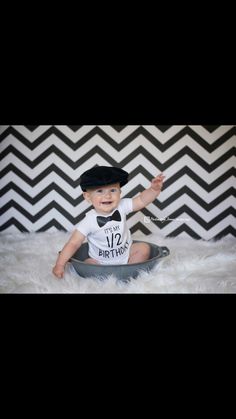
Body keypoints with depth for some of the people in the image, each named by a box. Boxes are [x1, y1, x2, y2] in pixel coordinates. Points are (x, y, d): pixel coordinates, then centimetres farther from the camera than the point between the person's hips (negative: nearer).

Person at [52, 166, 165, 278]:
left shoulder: (122, 207, -14)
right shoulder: (89, 221, -23)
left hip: (126, 253, 3)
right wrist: (60, 264, -28)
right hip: (100, 261, -3)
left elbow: (141, 200, -17)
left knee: (144, 248, -12)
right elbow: (73, 244, -22)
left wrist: (154, 189, -36)